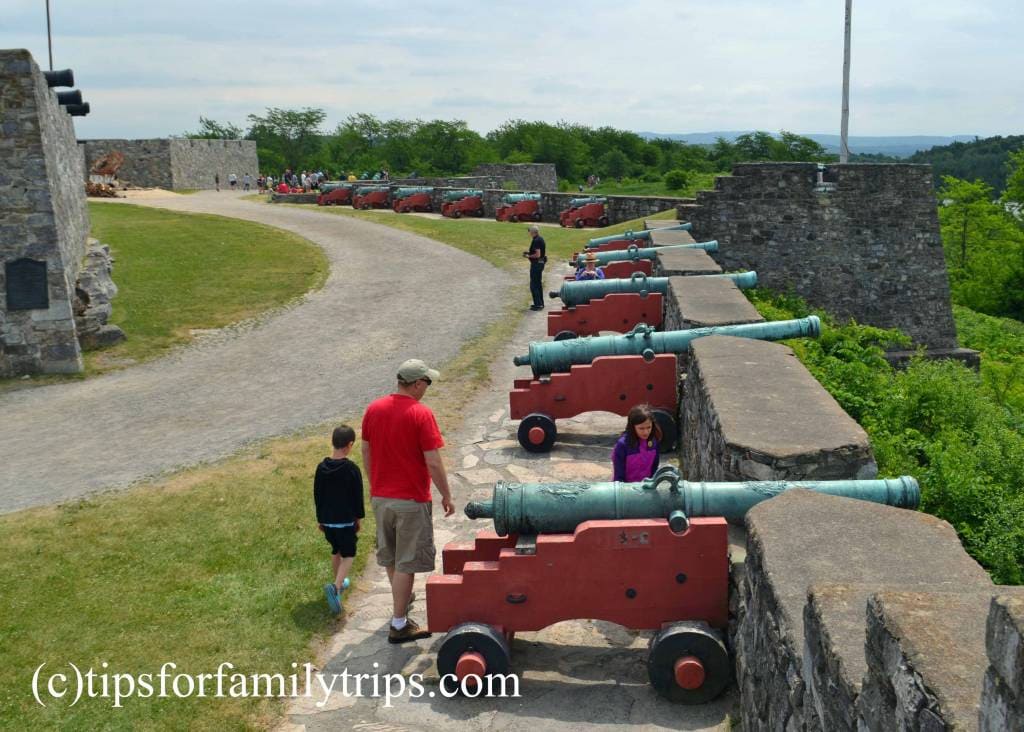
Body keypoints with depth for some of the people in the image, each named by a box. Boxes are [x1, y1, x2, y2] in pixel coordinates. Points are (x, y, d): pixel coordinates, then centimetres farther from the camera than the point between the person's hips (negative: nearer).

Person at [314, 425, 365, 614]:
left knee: (336, 551, 24)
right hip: (346, 520, -5)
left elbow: (317, 495, 6)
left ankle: (338, 582, 36)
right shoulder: (352, 469, -15)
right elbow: (358, 496, -8)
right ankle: (336, 586, -18)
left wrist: (320, 518, 17)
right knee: (348, 555, 3)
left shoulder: (321, 468, -1)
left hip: (327, 520, 5)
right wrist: (358, 518, 6)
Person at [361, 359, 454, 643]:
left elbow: (366, 452, 9)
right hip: (411, 500, -6)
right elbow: (433, 463, -18)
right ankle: (399, 625, 8)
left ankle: (401, 599, 45)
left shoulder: (373, 409, 0)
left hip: (380, 497, 6)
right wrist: (447, 496, -6)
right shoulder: (421, 414, -18)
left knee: (389, 556, 23)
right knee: (407, 562, 3)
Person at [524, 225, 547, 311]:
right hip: (541, 263, 10)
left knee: (534, 285, -5)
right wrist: (529, 253, 16)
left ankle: (538, 304, -6)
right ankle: (540, 303, 25)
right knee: (538, 284, 18)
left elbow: (537, 255, -25)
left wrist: (528, 256, -12)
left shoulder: (536, 241, -19)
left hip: (536, 264, -10)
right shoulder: (541, 239, 12)